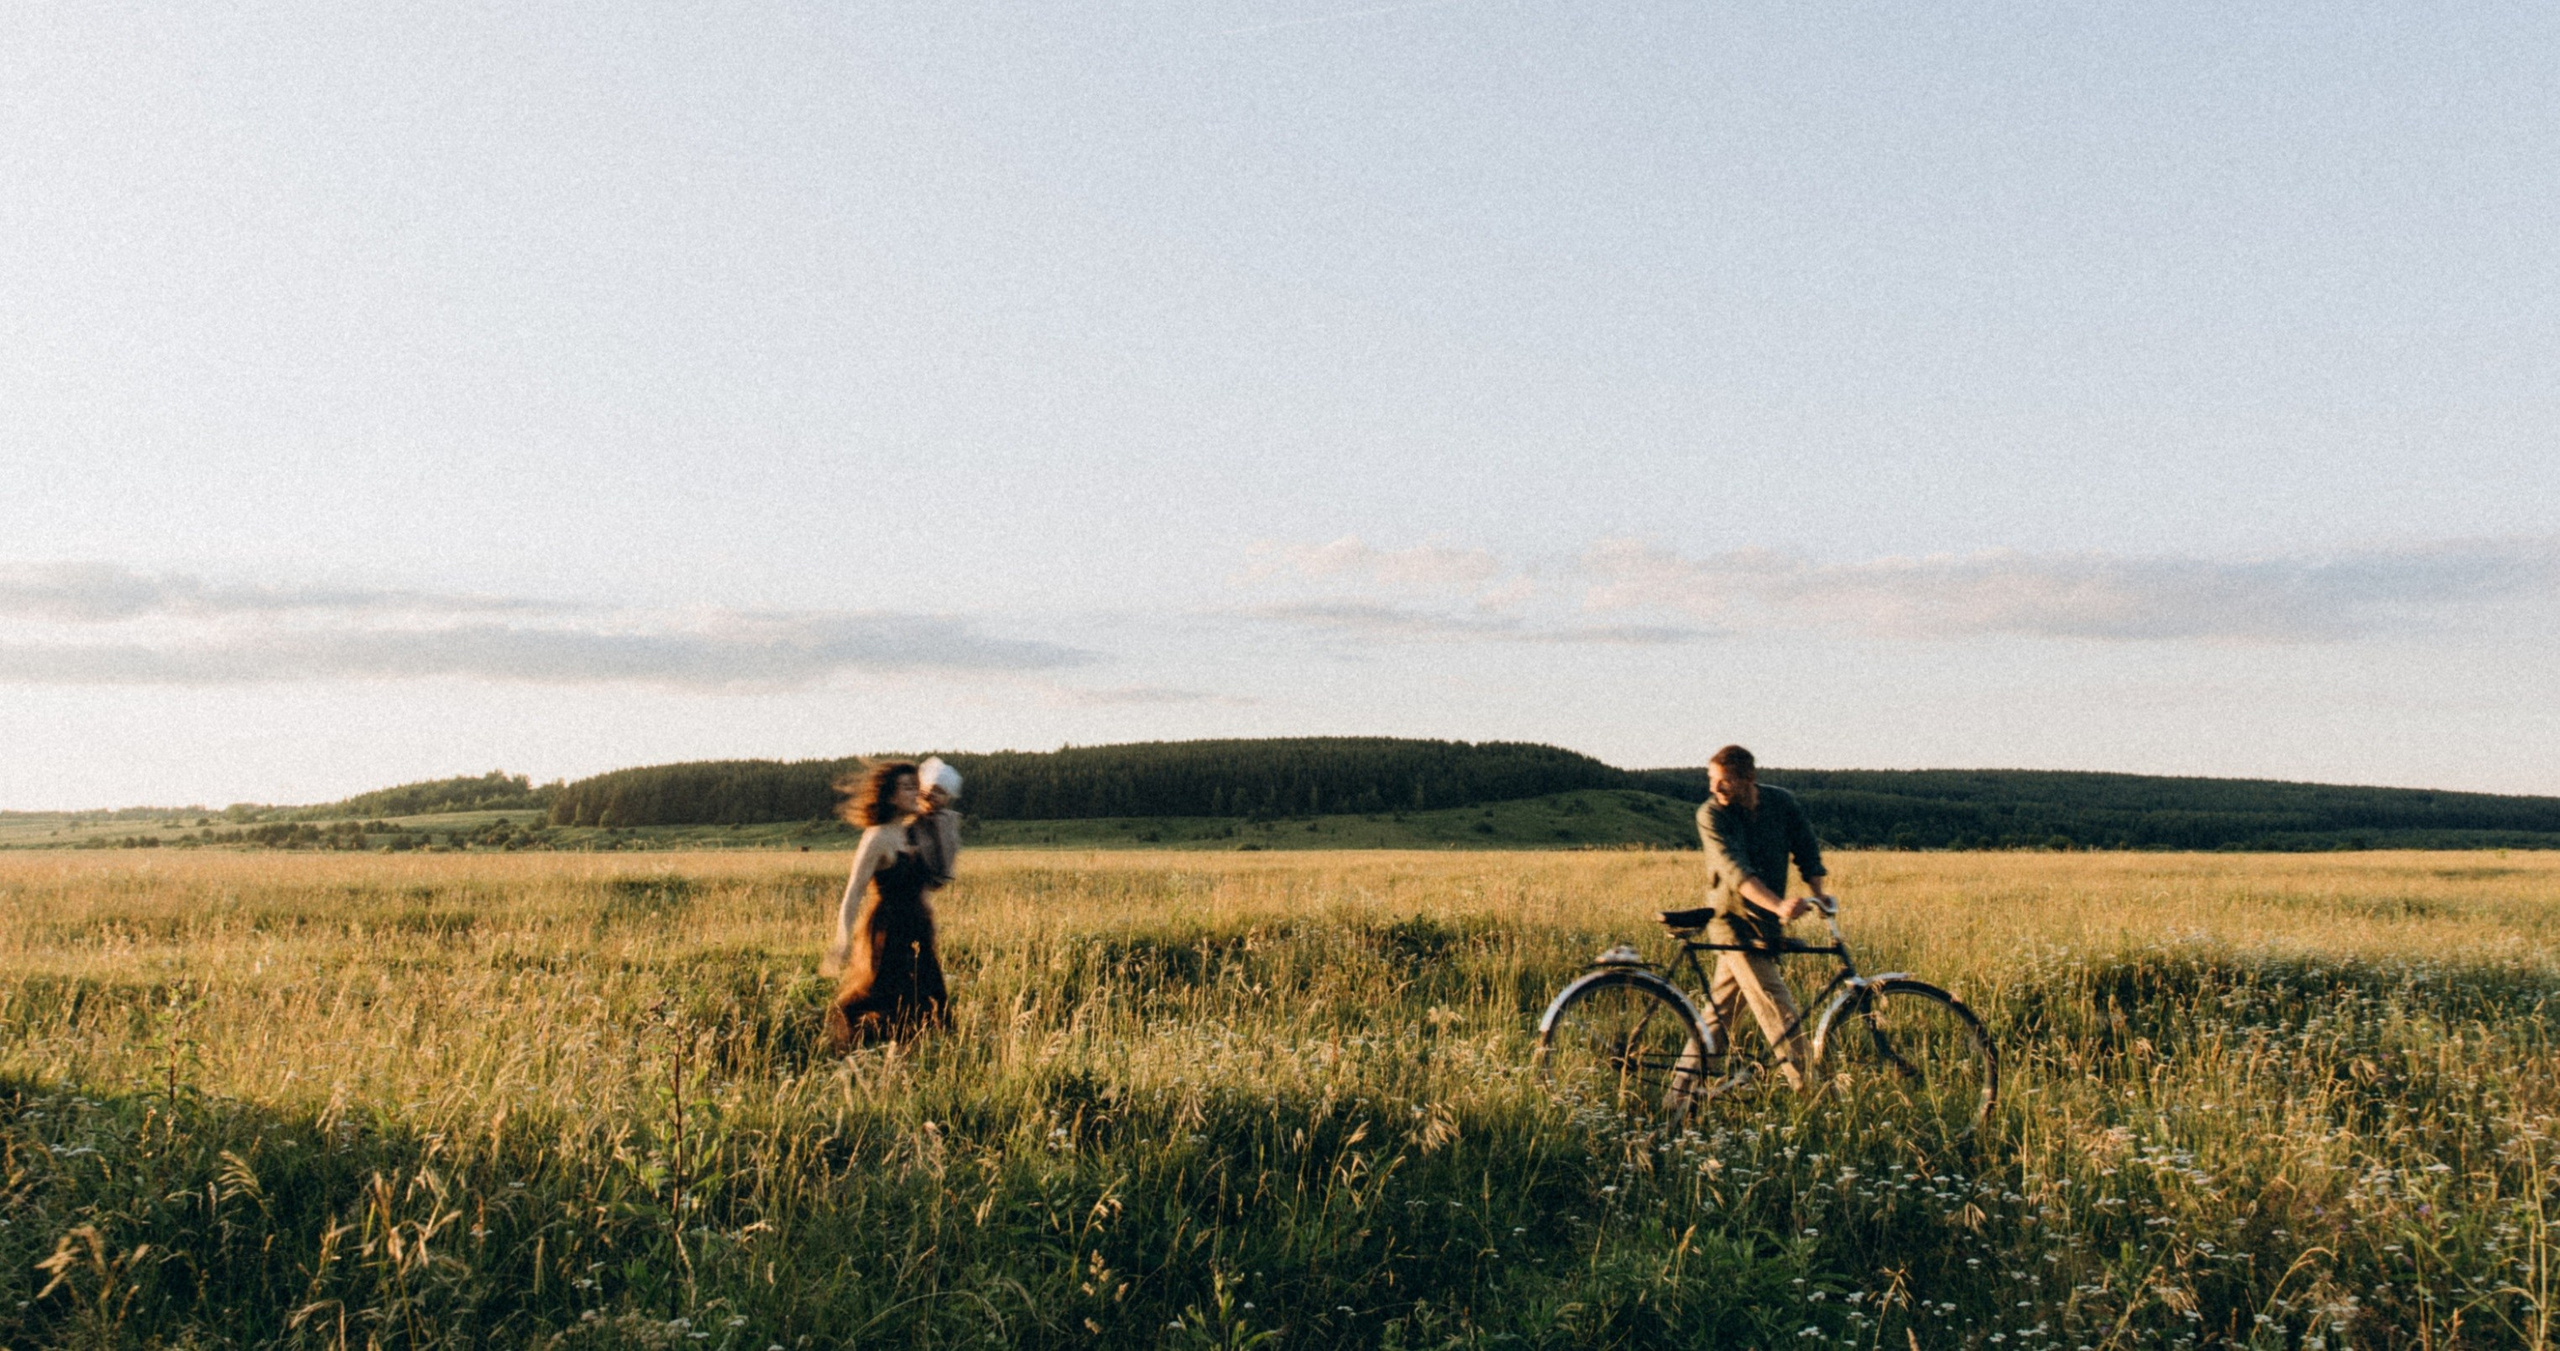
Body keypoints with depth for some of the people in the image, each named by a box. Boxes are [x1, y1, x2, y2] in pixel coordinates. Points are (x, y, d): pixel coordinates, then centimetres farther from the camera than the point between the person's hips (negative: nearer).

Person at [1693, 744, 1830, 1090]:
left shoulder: (1783, 803, -2)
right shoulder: (1711, 815, -16)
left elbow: (1808, 852, 7)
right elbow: (1736, 871, -28)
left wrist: (1818, 895, -10)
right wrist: (1779, 905, -42)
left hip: (1767, 925, 4)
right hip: (1735, 922, -4)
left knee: (1719, 1015, 9)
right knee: (1779, 1011, -14)